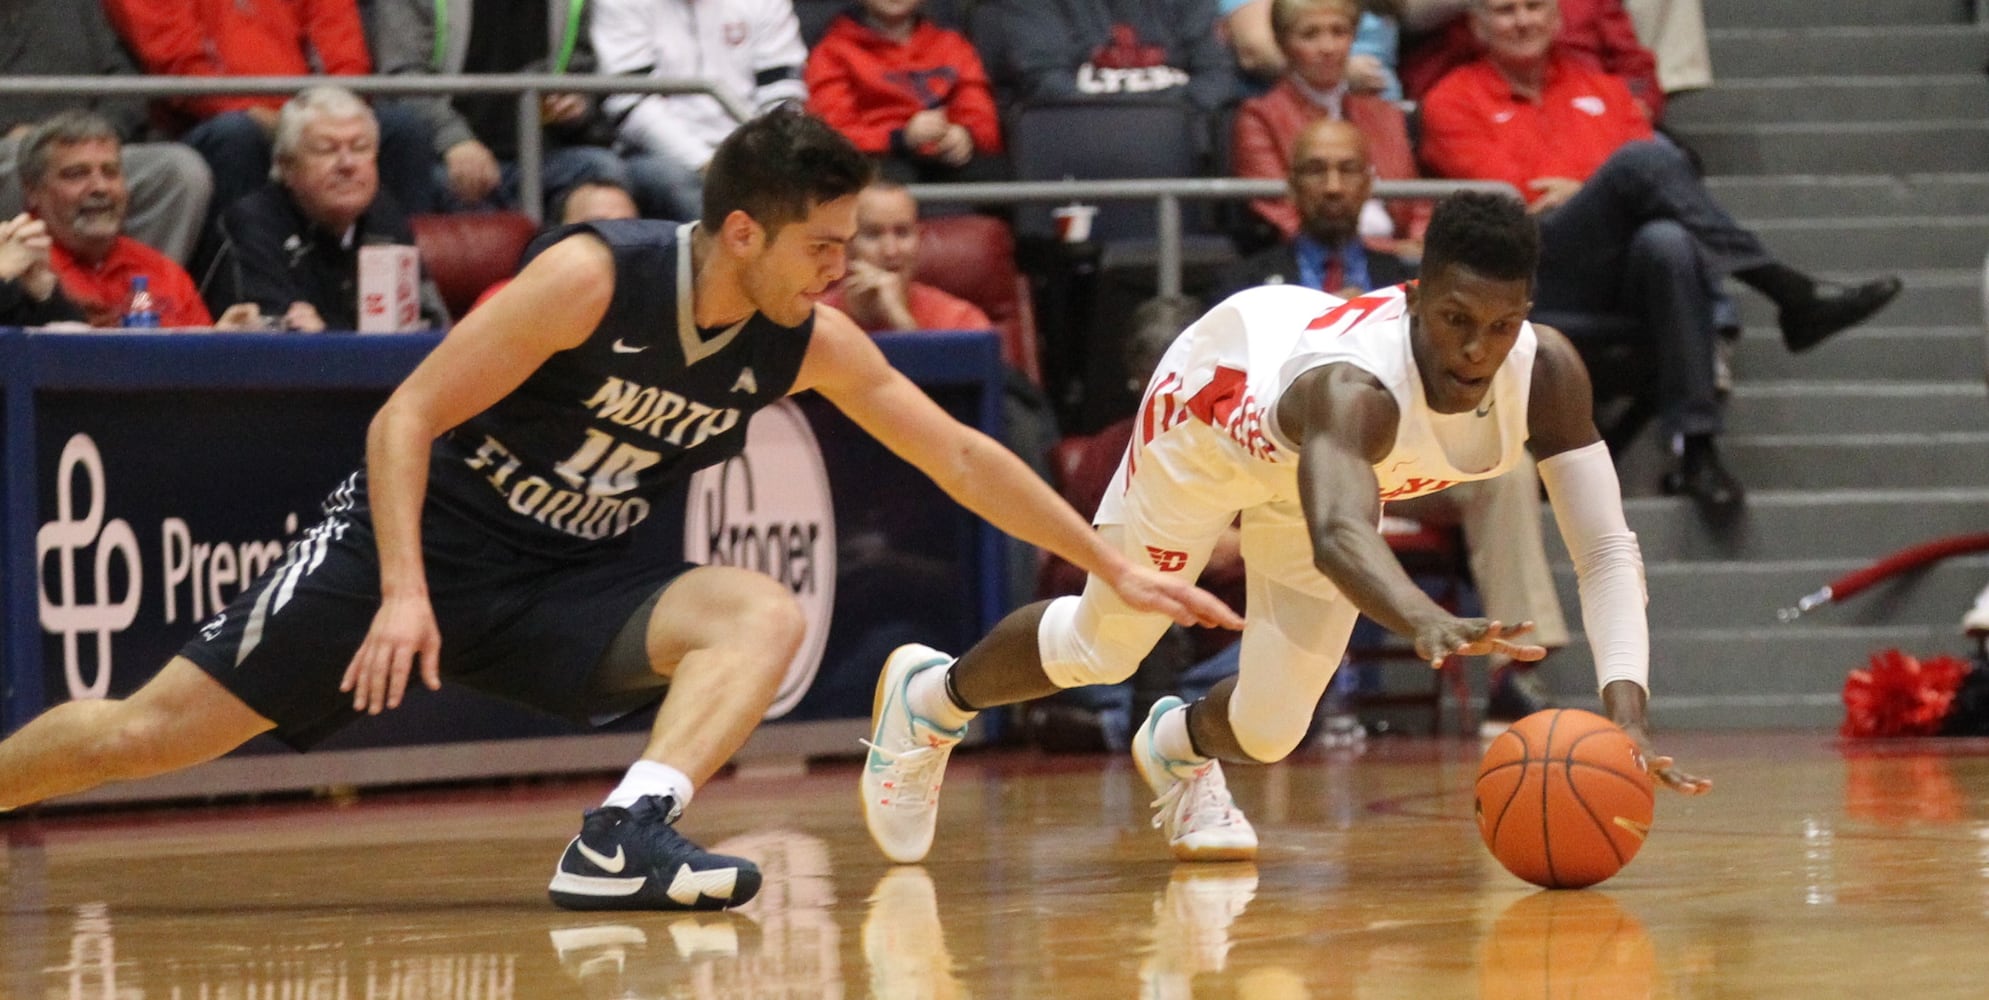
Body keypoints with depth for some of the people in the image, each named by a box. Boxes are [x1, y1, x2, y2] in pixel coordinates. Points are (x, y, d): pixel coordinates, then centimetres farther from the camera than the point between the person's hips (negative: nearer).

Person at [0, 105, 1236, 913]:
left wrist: (1116, 567, 2)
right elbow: (406, 418, -18)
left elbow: (961, 456, 4)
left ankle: (623, 839, -38)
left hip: (573, 582, 5)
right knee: (159, 732, -12)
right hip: (428, 531, -5)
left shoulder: (812, 344, -5)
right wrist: (404, 592, -27)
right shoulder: (592, 278, -21)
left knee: (766, 614, -23)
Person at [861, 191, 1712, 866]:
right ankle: (930, 699, 42)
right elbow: (1337, 534, -68)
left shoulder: (1546, 372, -35)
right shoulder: (1354, 388, -50)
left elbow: (1608, 548, -36)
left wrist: (1625, 707, -52)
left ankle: (1176, 749, 40)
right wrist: (1428, 623, -87)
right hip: (1217, 397, -4)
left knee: (1271, 730, 3)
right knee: (1101, 647, 10)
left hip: (1313, 469, 5)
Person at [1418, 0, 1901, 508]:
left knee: (1668, 242, -38)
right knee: (1645, 158, -29)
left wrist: (1586, 194, -2)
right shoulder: (1454, 102, 16)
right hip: (1535, 273, -3)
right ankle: (1790, 292, -29)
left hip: (1626, 276, 3)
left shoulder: (1601, 88, 27)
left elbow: (1666, 182, 15)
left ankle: (1695, 448, -44)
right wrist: (1607, 191, 1)